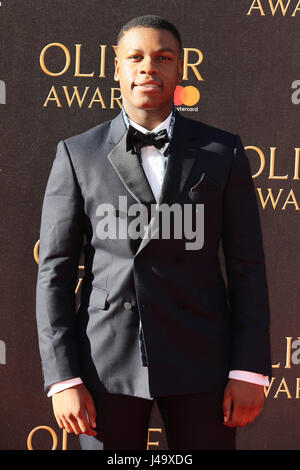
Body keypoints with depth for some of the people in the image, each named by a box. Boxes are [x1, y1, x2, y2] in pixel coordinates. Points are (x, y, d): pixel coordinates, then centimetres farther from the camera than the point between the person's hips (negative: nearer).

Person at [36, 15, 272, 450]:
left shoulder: (223, 152, 2)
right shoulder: (77, 154, 1)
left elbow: (246, 266, 2)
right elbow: (54, 272, 0)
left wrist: (250, 370, -4)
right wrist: (63, 379, -6)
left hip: (200, 359, 1)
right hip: (106, 363, 0)